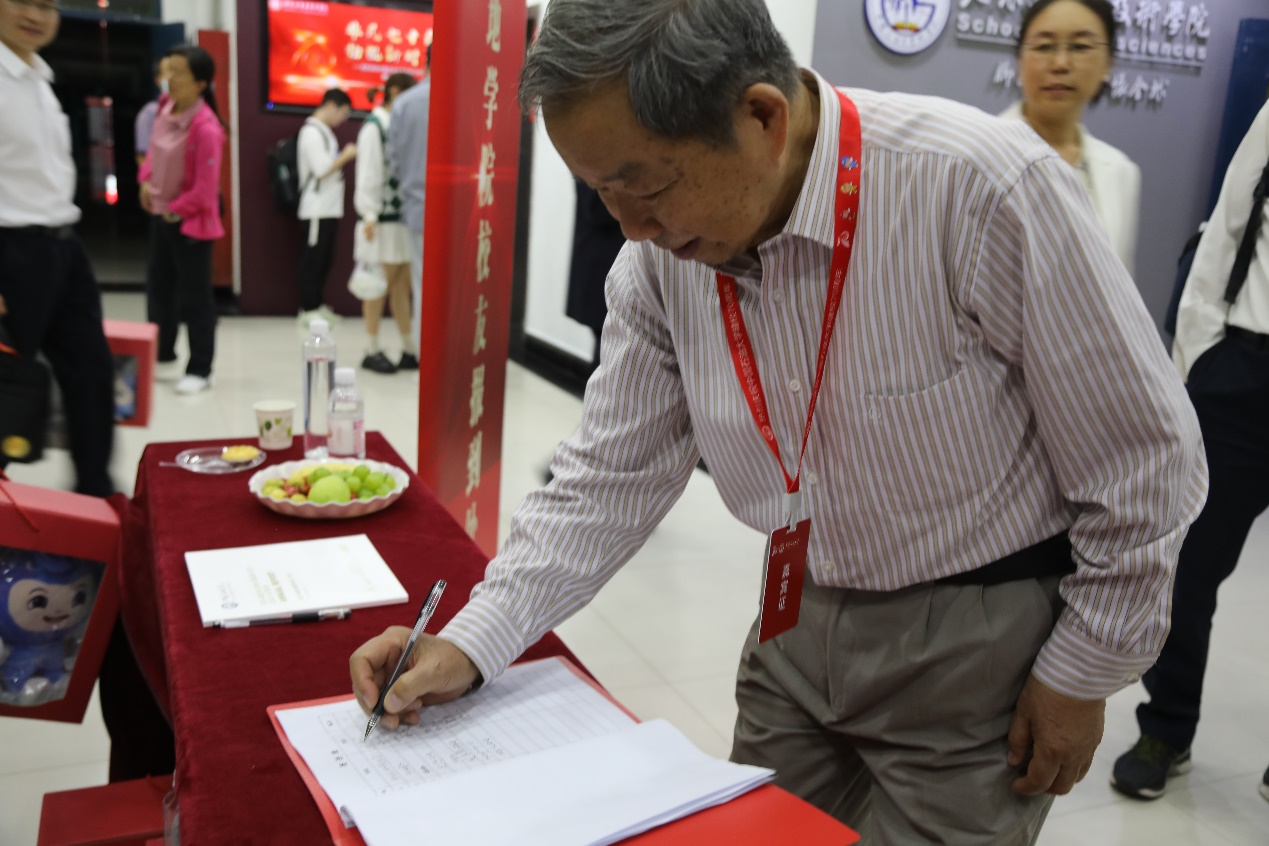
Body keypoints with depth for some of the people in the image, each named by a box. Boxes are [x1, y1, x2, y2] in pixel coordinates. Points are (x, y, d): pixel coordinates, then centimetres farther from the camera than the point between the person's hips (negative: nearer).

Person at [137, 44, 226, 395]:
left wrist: (178, 210, -13)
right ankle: (163, 354, 34)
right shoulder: (166, 108, 1)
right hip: (161, 212, 9)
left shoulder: (206, 128, -25)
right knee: (158, 285, 18)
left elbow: (205, 186, -23)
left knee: (194, 296, -1)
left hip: (189, 219, -9)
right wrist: (146, 181, 6)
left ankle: (200, 370, 9)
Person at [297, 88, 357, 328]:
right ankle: (308, 310, 1)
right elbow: (322, 170, -18)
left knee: (325, 259, 12)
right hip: (317, 209, -10)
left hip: (329, 207, 10)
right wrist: (347, 156, -9)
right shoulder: (312, 132, -13)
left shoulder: (324, 131, 18)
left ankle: (316, 305, 20)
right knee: (313, 259, -5)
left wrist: (345, 155, 9)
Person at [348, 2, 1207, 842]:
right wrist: (471, 643, -11)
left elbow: (1145, 464, -16)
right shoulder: (661, 252, -11)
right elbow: (613, 474, -3)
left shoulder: (984, 190, -28)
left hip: (979, 644, -4)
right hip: (799, 625, 5)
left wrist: (1081, 676, -8)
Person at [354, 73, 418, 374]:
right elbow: (367, 174, -12)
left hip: (403, 216, 7)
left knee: (403, 285, 10)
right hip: (382, 219, -7)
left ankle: (409, 348, 17)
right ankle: (373, 351, 10)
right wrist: (370, 216, -15)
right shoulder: (374, 127, -9)